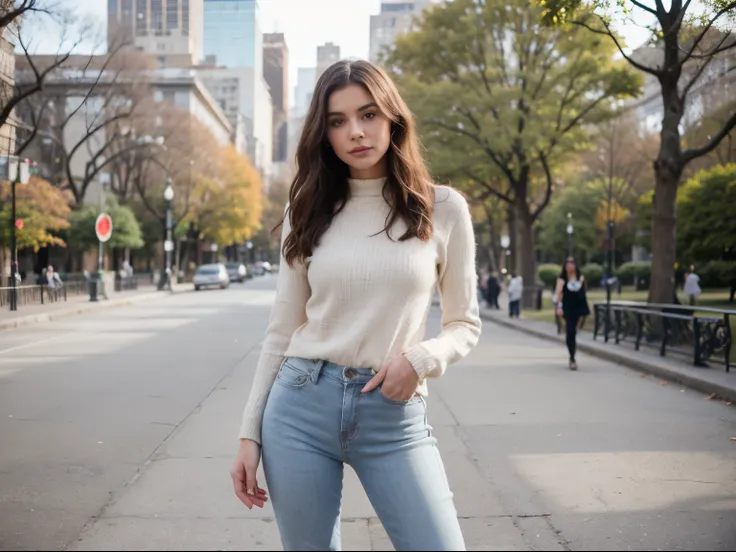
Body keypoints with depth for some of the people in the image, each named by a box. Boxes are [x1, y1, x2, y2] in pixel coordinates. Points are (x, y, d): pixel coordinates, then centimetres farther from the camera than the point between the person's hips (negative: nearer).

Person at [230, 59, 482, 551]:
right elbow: (281, 332, 8)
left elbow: (465, 325, 6)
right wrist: (250, 433, 5)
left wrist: (420, 358, -14)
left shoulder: (443, 208, 0)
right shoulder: (308, 210, 5)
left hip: (394, 415, -1)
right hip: (301, 405, 2)